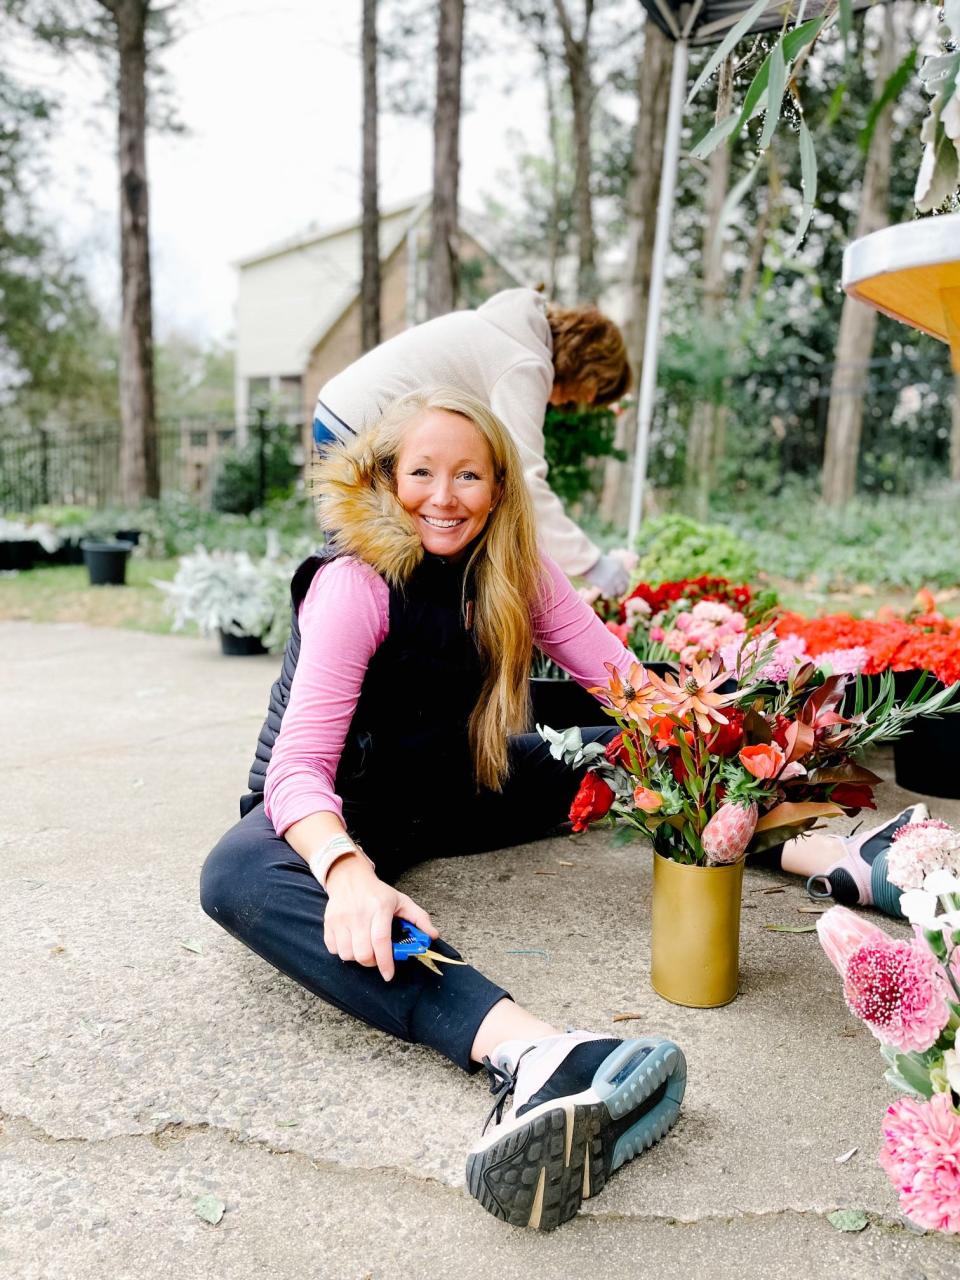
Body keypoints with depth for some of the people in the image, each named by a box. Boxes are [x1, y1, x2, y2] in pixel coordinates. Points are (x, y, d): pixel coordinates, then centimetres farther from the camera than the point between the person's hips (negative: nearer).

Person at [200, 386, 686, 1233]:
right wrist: (348, 870, -50)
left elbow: (630, 683, -10)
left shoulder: (512, 568, -5)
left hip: (453, 787, 6)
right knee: (239, 876, -40)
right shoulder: (353, 585, -21)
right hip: (336, 812, -5)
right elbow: (298, 770, -29)